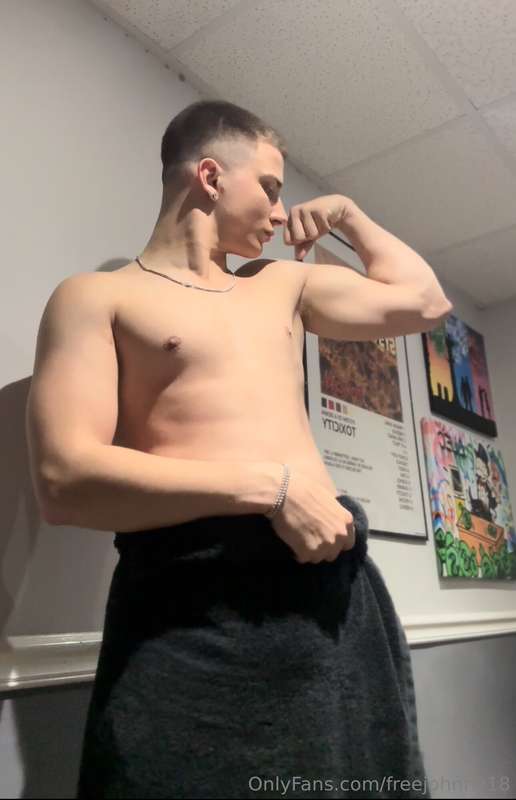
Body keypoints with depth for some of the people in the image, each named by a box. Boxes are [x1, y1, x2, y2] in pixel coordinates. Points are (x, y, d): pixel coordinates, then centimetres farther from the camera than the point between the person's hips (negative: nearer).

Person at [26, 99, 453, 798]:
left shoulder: (283, 282, 21)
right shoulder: (97, 297, 3)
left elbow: (425, 302, 29)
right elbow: (64, 480, -11)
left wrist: (347, 214, 29)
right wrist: (269, 487, -16)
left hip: (337, 581, 6)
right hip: (193, 605, -5)